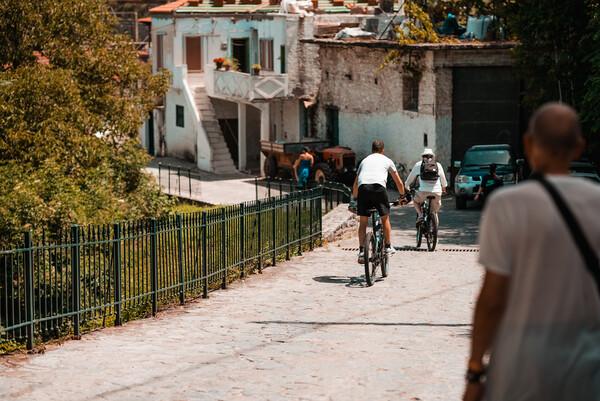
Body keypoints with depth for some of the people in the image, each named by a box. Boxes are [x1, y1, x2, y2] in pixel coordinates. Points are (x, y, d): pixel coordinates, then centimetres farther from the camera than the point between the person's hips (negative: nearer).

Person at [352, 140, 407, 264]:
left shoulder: (365, 160, 32)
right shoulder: (387, 161, 26)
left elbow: (355, 184, 33)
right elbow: (399, 182, 30)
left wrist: (355, 199, 45)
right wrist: (402, 196, 45)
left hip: (363, 188, 2)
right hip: (379, 187, -2)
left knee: (363, 222, 9)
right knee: (385, 218, 18)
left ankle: (361, 251, 3)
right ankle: (388, 247, 21)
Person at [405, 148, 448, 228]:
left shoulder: (418, 164, 11)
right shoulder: (438, 165, 15)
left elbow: (410, 178, 20)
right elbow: (443, 178, 28)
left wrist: (407, 187, 38)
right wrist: (444, 188, 47)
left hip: (424, 191, -2)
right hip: (437, 191, 2)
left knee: (415, 200, 29)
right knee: (435, 213, 17)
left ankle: (420, 215, 5)